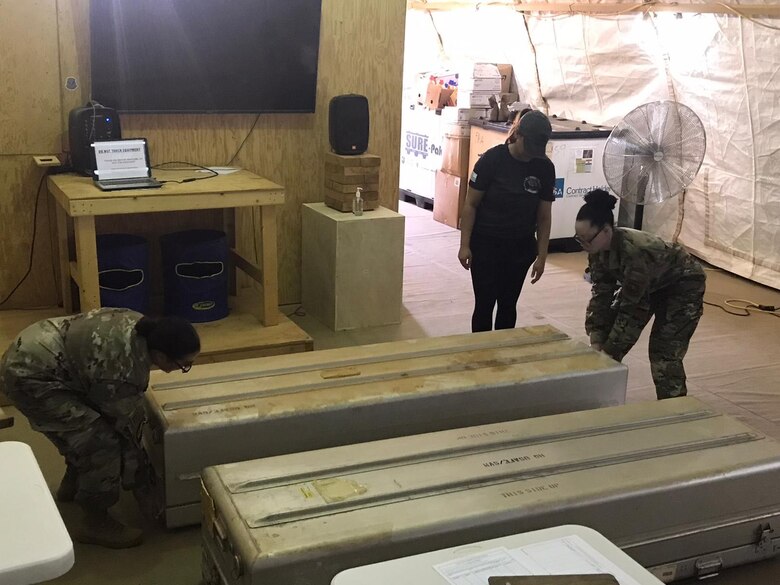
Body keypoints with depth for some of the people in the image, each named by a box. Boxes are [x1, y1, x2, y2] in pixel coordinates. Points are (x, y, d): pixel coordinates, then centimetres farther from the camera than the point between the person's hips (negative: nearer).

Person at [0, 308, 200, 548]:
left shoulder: (140, 327, -2)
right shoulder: (124, 371, -28)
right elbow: (125, 421, -11)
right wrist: (132, 470, 6)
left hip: (33, 352, 10)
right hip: (29, 376, -10)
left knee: (86, 428, 24)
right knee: (101, 442, -9)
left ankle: (72, 485, 45)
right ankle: (94, 523, 7)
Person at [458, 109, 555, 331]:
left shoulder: (545, 168, -4)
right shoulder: (492, 159, -14)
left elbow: (544, 216, 3)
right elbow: (471, 204, -8)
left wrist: (541, 256, 1)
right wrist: (465, 245, -11)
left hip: (520, 248, 3)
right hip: (486, 244, -3)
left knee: (508, 304, 11)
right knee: (484, 303, -2)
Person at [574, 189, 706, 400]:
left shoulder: (634, 252, -40)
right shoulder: (598, 249, -18)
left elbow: (632, 308, -34)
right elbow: (601, 295, -12)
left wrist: (608, 351, -27)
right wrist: (596, 345, -17)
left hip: (683, 285, -7)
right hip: (649, 285, 7)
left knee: (663, 354, -17)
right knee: (607, 338, 2)